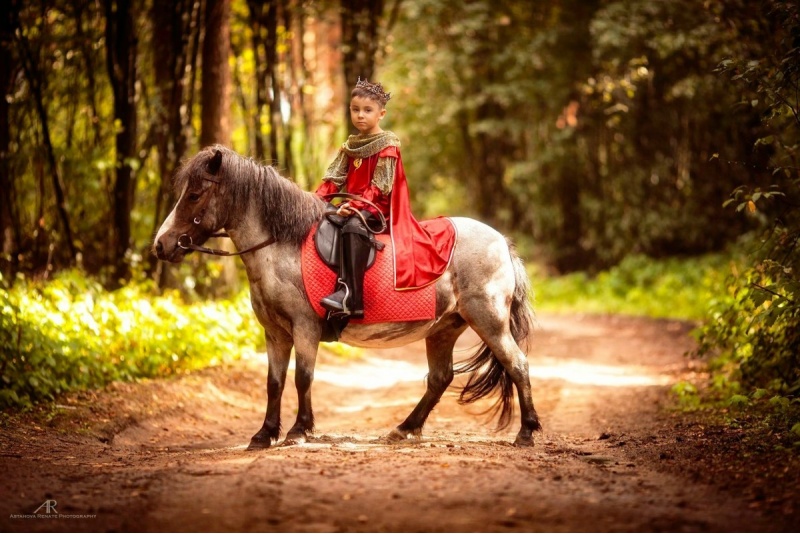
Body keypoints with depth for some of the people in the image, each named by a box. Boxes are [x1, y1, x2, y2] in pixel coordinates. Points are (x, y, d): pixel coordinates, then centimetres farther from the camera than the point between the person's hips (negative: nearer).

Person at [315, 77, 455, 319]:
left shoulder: (387, 145, -6)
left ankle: (350, 297, -44)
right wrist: (317, 198, -10)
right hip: (354, 204, 9)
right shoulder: (350, 146, 15)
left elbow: (379, 187, -13)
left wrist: (356, 206, -25)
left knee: (353, 225, -35)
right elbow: (334, 178, 8)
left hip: (379, 206, -9)